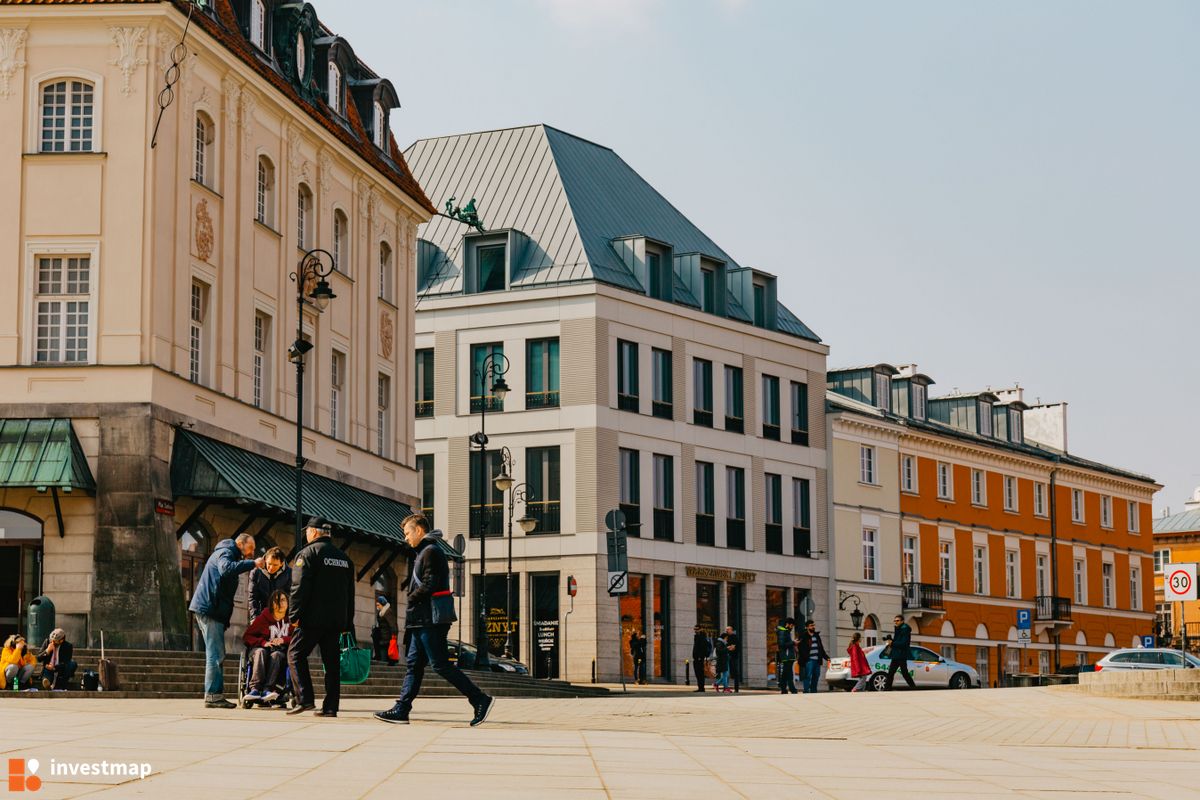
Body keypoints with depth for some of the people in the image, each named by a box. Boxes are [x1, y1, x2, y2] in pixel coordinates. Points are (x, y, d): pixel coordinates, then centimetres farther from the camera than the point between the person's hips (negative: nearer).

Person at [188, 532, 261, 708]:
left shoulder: (229, 554, 26)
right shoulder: (225, 552, -7)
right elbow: (226, 568, -30)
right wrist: (252, 564, -28)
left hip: (212, 610, 11)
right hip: (209, 609, -11)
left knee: (217, 654, 12)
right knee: (216, 654, -12)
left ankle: (215, 695, 14)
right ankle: (213, 695, -13)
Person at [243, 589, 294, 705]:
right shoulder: (263, 618, 3)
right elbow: (246, 636, 2)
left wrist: (283, 640, -15)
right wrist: (263, 642, -14)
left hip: (281, 651, 0)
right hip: (262, 647, 0)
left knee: (276, 655, -35)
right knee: (260, 652, -35)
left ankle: (267, 690, -50)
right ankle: (255, 688, -52)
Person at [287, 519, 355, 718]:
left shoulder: (308, 553, -5)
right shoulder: (344, 558, 17)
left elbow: (299, 587, -13)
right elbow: (350, 592, 20)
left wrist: (294, 615, -10)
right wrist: (347, 623, 21)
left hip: (313, 619, -6)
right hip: (336, 620, 6)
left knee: (296, 654, 2)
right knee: (331, 660, 7)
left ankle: (305, 699, -10)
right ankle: (330, 706, 3)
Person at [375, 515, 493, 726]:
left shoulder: (430, 552, -11)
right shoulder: (422, 552, 21)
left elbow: (429, 585, -19)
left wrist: (411, 598, -7)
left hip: (430, 619, -11)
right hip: (423, 620, 11)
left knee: (440, 664, -10)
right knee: (413, 664, 8)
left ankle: (480, 700, -11)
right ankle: (401, 710, 9)